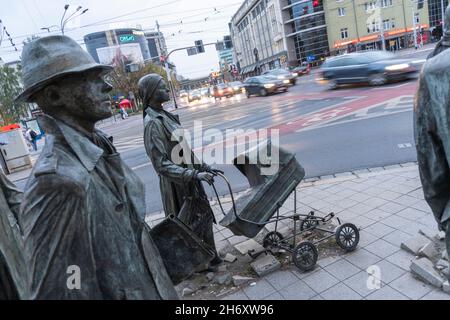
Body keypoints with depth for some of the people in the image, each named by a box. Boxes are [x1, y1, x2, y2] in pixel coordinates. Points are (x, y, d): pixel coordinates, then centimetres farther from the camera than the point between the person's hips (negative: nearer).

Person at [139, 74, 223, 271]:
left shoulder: (166, 116, 7)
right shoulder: (153, 123, -21)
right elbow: (162, 164, -25)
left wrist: (204, 168, 13)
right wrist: (194, 175, -30)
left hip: (190, 179, 9)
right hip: (178, 184, -9)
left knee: (204, 217, 20)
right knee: (191, 224, 9)